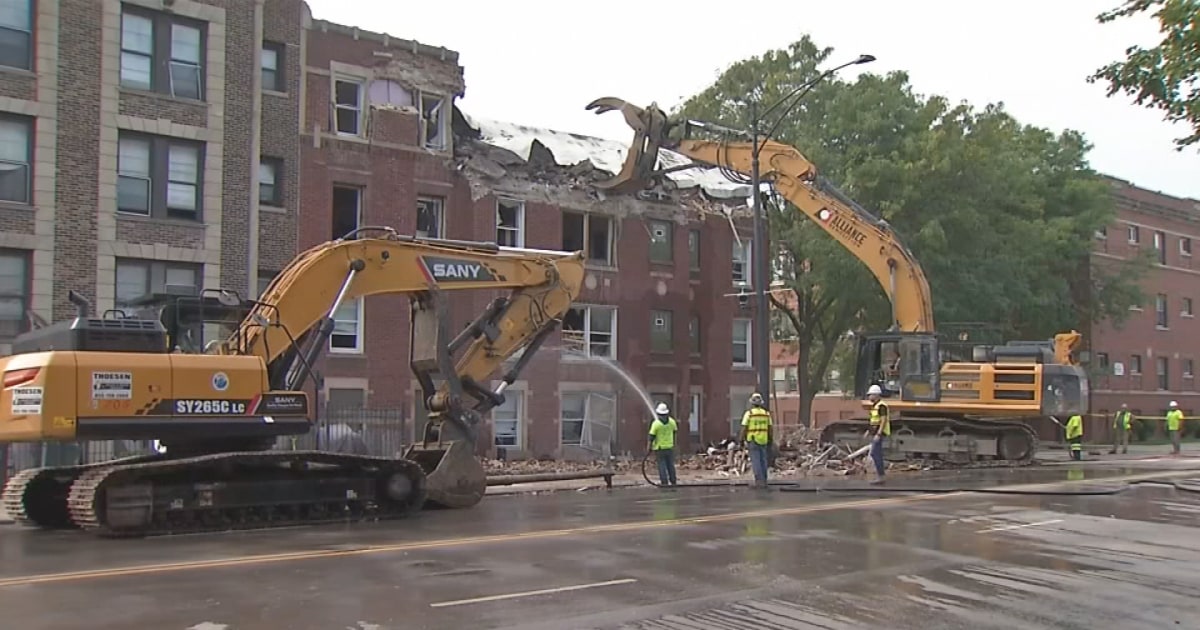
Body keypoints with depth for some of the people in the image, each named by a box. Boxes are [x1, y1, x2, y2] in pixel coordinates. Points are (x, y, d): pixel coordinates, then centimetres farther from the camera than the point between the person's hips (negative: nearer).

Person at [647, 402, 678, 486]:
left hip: (659, 448, -4)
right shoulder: (671, 421, -3)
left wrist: (649, 447, -3)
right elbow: (675, 430, 14)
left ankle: (664, 482, 1)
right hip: (670, 447, 4)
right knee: (671, 465, 13)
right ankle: (673, 482, 18)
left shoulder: (656, 423, -16)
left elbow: (652, 436, -14)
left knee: (662, 466, 2)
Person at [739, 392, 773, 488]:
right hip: (763, 441, 4)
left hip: (752, 441, -4)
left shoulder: (748, 413, -9)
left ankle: (759, 482, -11)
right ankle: (763, 482, 11)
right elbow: (770, 430, 5)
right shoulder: (766, 413, 4)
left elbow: (744, 429, -10)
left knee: (755, 462, -4)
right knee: (763, 461, 11)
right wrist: (770, 444, 11)